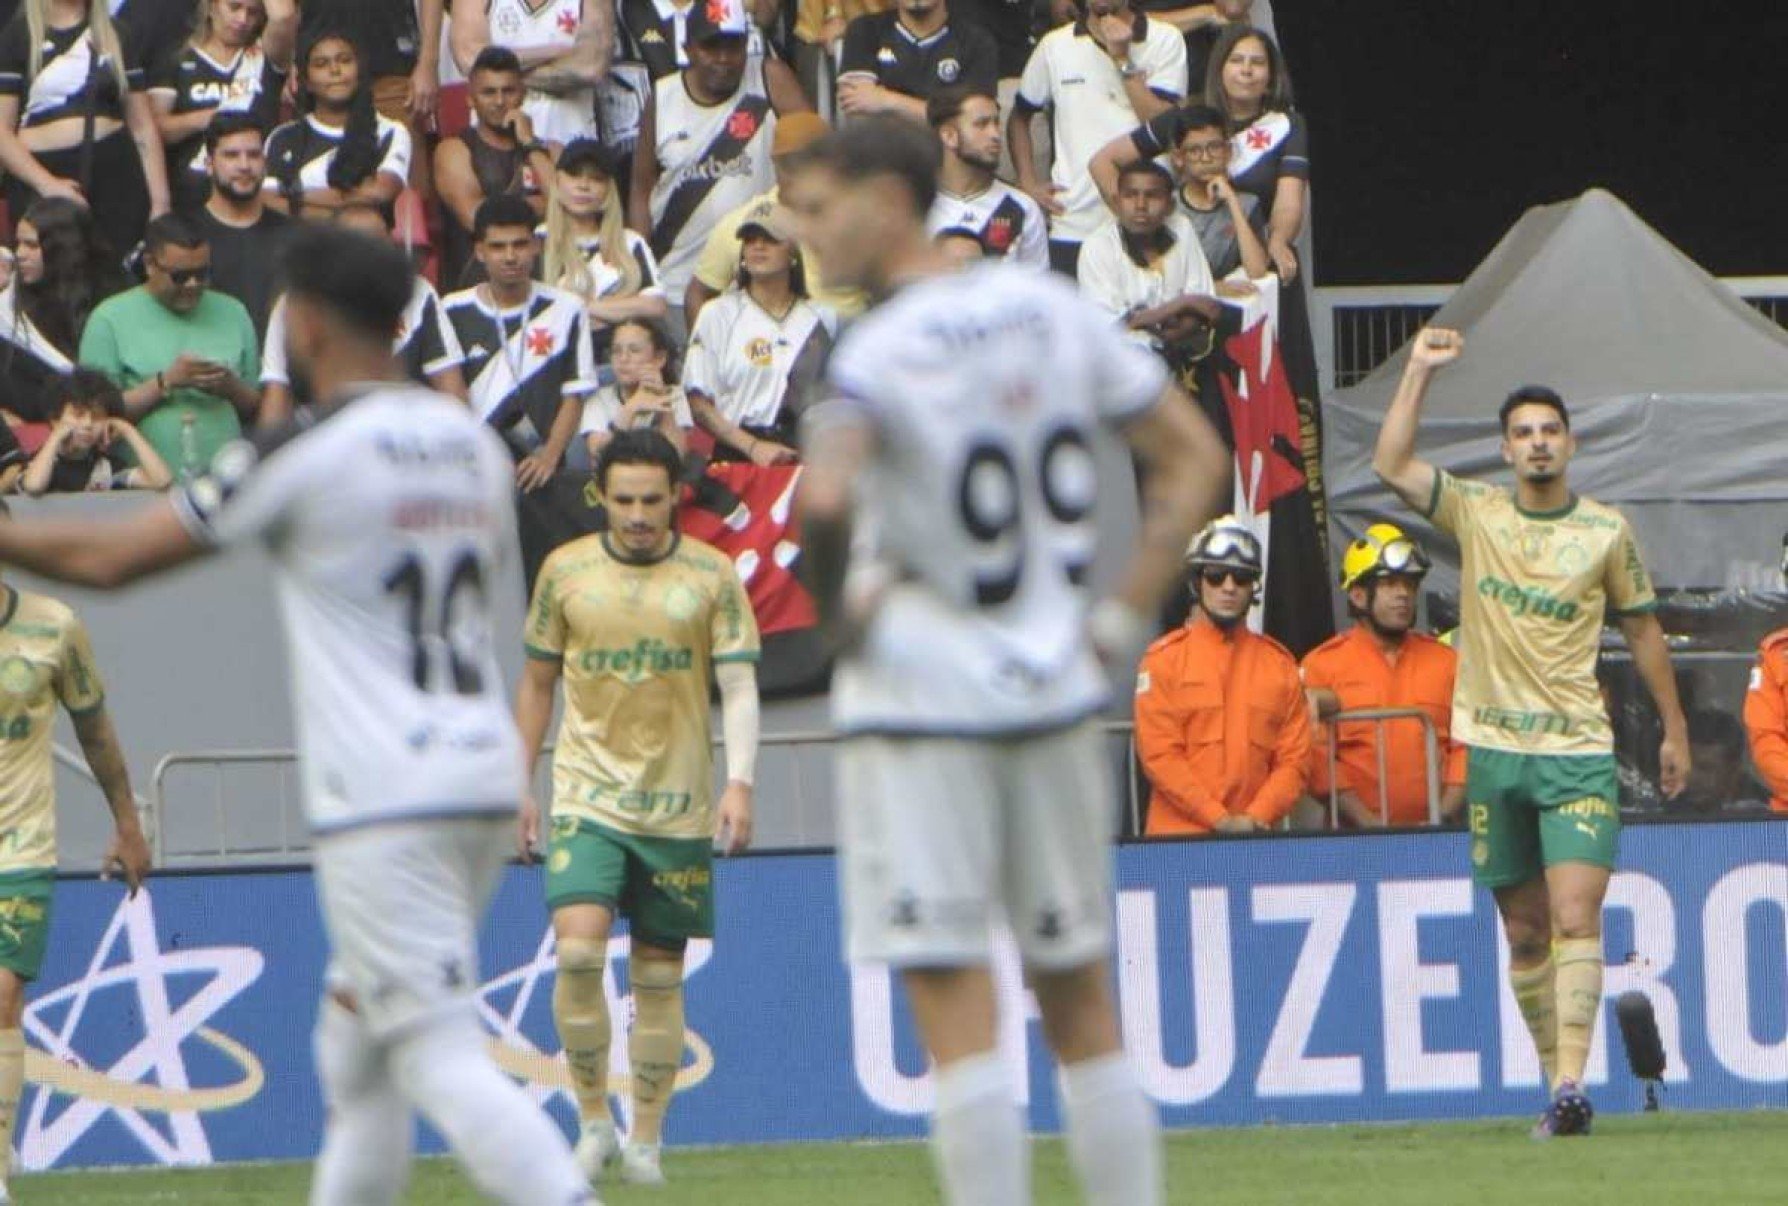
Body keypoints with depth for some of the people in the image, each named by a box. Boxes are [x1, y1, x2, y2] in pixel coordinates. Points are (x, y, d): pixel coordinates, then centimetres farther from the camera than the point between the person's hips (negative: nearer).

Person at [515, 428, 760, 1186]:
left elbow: (739, 687, -3)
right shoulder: (565, 571, 3)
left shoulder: (712, 576, 0)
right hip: (587, 797, 0)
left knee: (660, 976, 4)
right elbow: (537, 683, 12)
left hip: (676, 805, 0)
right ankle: (593, 1119, -3)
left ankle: (646, 1137, 14)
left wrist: (739, 783, -16)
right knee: (577, 951, -17)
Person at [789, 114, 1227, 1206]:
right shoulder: (1053, 310, 6)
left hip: (919, 697, -6)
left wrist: (837, 603, -12)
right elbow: (1193, 456, 11)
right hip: (1056, 691, 6)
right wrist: (1127, 614, 11)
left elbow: (826, 497, -31)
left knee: (956, 1012, -5)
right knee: (1081, 1004, 13)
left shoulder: (878, 352, -14)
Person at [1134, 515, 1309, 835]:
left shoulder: (1280, 663, 14)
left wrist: (1256, 817, -7)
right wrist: (1221, 819, -12)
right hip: (1178, 835, -3)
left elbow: (1295, 757, 9)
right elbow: (1159, 755, -4)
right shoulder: (1164, 659, 4)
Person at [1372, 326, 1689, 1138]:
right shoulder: (1475, 514, 4)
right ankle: (1557, 1084, 15)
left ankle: (1570, 1082, -24)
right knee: (1524, 933, 7)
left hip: (1578, 751, -2)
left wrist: (1674, 729, 17)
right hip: (1495, 751, 2)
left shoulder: (1605, 532, 3)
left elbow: (1642, 628, 14)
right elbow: (1391, 465, -8)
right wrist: (1419, 372, -10)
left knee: (1575, 919, -16)